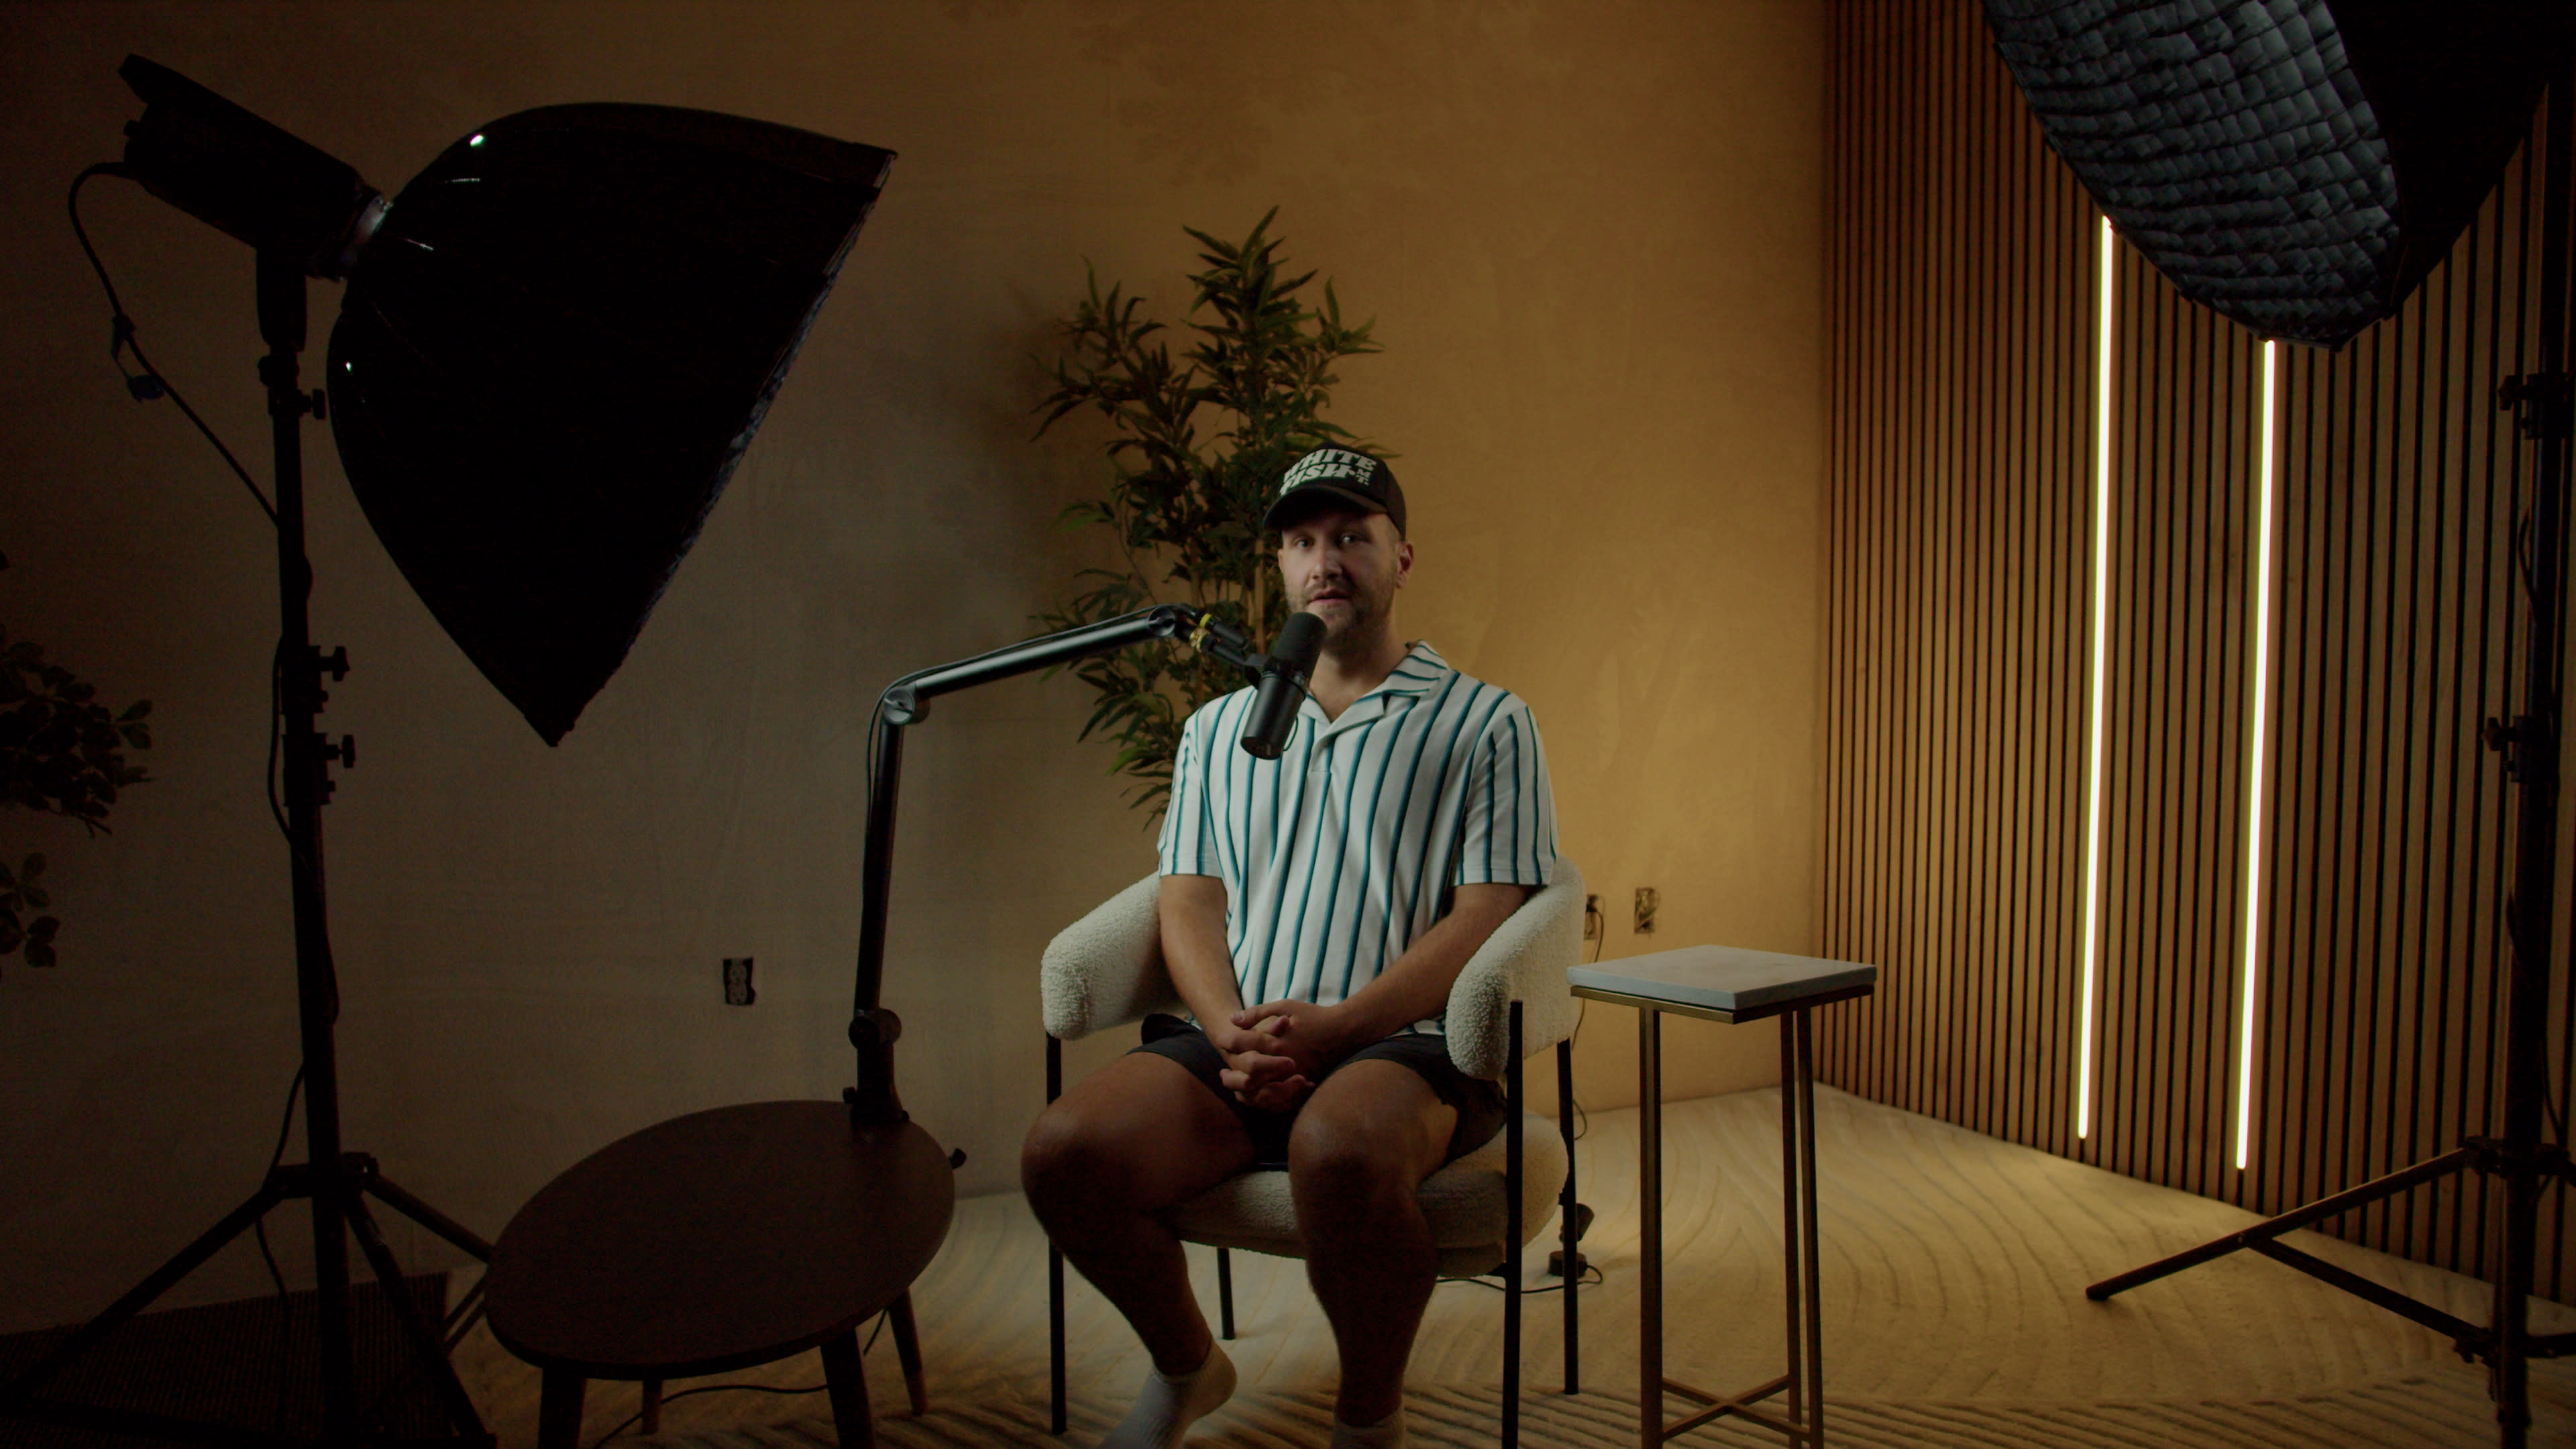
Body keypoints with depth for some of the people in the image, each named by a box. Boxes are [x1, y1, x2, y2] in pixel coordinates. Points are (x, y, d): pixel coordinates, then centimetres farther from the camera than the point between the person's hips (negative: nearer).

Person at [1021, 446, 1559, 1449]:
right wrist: (1230, 1031, -9)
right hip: (1233, 1041, 4)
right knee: (1065, 1151, -24)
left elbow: (1489, 916, -2)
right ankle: (1186, 1367, 7)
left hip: (1410, 1042, -4)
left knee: (1340, 1150, -39)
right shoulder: (1218, 726, 22)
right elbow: (1187, 898, 13)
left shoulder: (1486, 723, 8)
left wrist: (1334, 1026, -15)